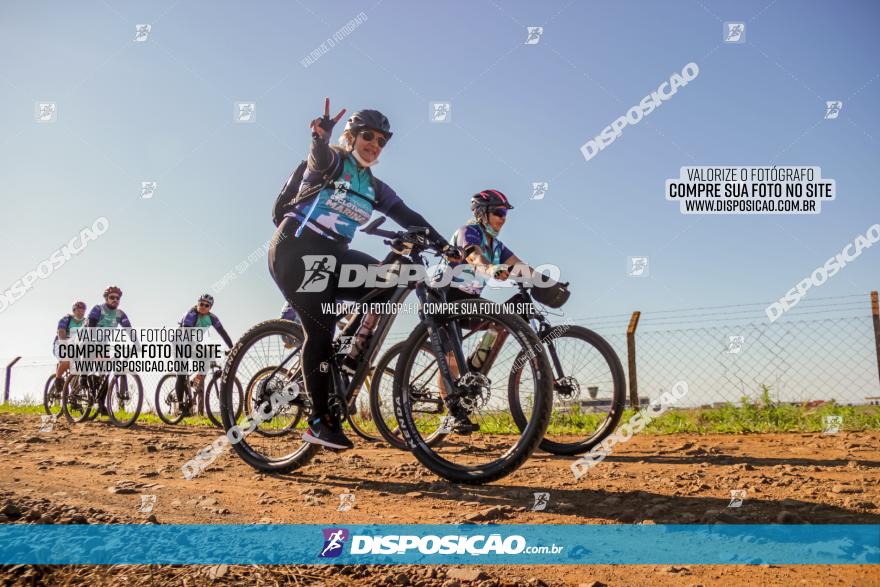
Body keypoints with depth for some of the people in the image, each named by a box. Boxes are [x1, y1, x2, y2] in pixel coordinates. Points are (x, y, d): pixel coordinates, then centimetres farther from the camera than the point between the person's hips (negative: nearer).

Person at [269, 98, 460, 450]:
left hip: (332, 255, 7)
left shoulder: (375, 188, 13)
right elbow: (319, 158, -28)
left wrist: (446, 246, -6)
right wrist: (320, 137, -52)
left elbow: (409, 218, 5)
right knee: (320, 328, -14)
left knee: (390, 282, -13)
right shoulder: (332, 162, -4)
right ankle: (320, 420, -6)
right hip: (297, 249, -6)